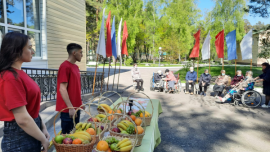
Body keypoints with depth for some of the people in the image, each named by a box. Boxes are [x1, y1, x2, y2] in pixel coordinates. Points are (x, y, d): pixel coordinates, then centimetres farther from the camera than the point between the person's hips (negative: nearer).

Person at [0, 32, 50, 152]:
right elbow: (22, 119, -24)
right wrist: (43, 140, -14)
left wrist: (43, 127, 7)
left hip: (31, 132, 9)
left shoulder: (19, 74, 7)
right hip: (19, 137, -9)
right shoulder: (11, 77, -22)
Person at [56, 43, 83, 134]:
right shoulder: (65, 66, -16)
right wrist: (70, 107, -22)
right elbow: (62, 89, -20)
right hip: (68, 109, -8)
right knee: (67, 134, 4)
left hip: (76, 107, 8)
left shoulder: (75, 67, 11)